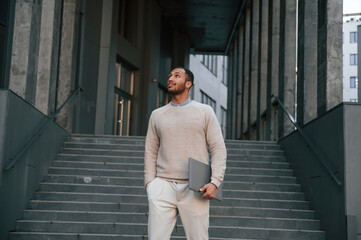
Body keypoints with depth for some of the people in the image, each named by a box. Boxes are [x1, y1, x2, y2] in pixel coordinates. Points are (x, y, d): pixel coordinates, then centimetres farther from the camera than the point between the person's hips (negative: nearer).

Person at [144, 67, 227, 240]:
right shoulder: (157, 115, 15)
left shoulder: (204, 112, 7)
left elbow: (218, 149, 2)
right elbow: (151, 152, 13)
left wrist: (215, 182, -10)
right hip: (163, 186, 2)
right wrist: (150, 184, 1)